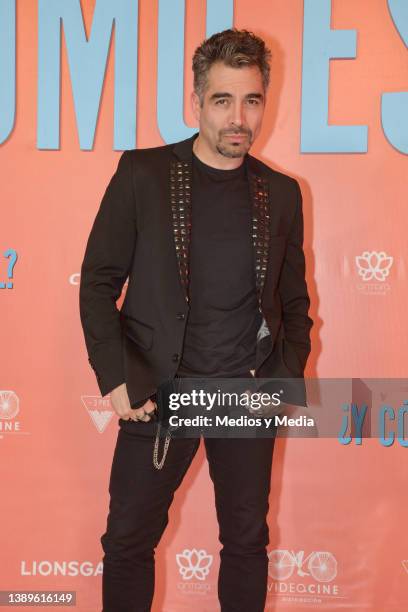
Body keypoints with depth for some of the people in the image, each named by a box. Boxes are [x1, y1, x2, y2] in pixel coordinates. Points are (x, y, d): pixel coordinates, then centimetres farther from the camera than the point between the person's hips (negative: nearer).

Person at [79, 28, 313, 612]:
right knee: (129, 540, 8)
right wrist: (116, 379, -10)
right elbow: (98, 282, -2)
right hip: (158, 390, -2)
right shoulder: (142, 173, -3)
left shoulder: (282, 193, 5)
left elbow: (294, 300, 12)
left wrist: (289, 378, -2)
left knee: (248, 540, 13)